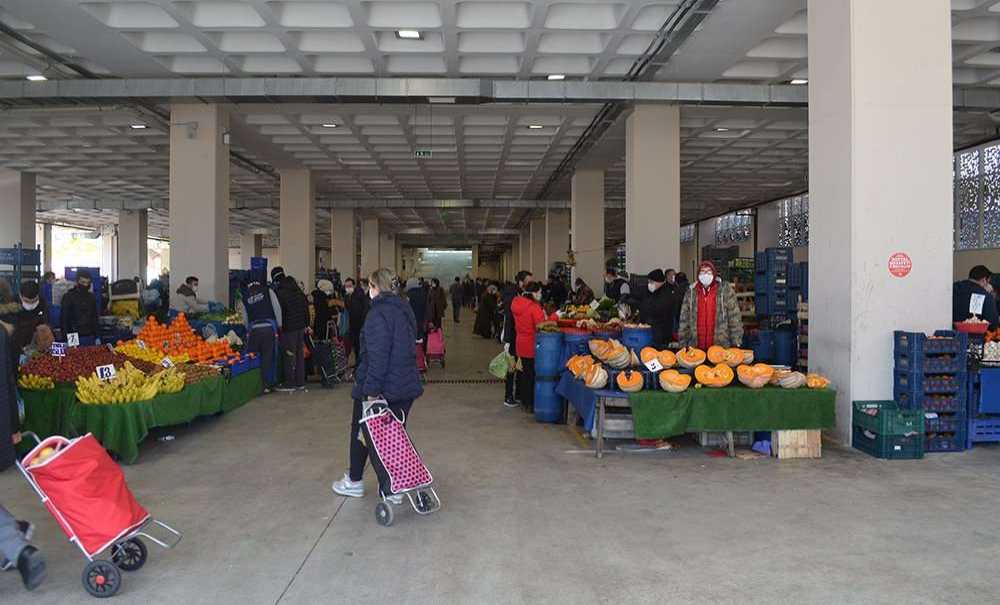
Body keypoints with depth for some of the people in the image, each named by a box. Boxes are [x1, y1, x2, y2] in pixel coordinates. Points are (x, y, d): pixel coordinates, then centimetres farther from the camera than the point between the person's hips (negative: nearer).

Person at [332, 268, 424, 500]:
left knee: (361, 431, 14)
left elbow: (377, 356, -23)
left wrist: (371, 389, -22)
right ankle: (392, 488, 14)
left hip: (381, 388, -7)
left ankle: (354, 481, 28)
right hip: (406, 386, 7)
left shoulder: (379, 313, -17)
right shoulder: (405, 309, 9)